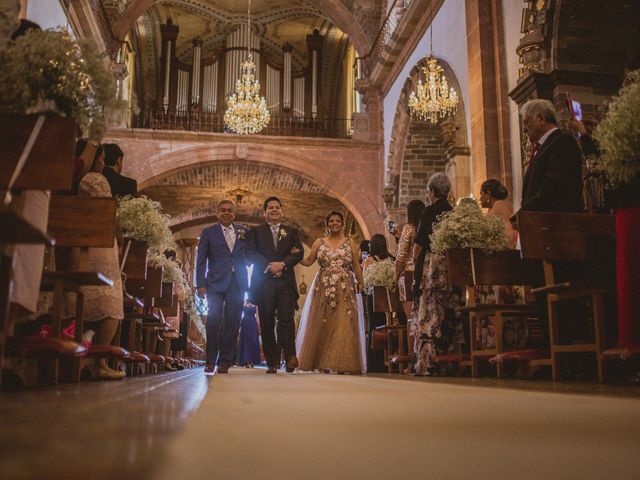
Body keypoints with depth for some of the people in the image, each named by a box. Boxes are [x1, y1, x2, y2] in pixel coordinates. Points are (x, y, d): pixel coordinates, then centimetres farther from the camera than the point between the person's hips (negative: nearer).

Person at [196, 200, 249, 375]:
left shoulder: (243, 231, 12)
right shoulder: (208, 232, 6)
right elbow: (201, 260, 3)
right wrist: (200, 284, -6)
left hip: (237, 283, 2)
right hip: (216, 282, -2)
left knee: (232, 323, 2)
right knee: (214, 320, -5)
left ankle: (225, 362, 9)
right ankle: (210, 362, 3)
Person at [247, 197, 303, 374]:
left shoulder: (291, 231, 18)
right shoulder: (256, 232, 15)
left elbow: (299, 252, 5)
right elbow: (252, 253, 1)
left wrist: (283, 264, -11)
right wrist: (269, 266, -12)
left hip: (286, 281, 0)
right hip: (264, 282, 0)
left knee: (286, 319, -14)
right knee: (267, 323, -1)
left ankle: (290, 356, -13)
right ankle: (272, 362, 3)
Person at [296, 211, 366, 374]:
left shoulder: (350, 243, 10)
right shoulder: (319, 242, 12)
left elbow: (356, 266, 6)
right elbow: (308, 261, 6)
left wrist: (362, 285, -2)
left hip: (345, 290, -1)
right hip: (323, 290, 1)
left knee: (343, 326, -7)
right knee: (321, 326, -1)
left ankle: (342, 363, -3)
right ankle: (322, 363, 7)